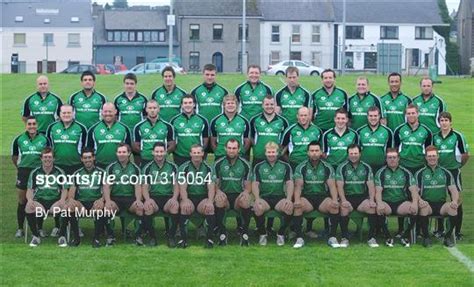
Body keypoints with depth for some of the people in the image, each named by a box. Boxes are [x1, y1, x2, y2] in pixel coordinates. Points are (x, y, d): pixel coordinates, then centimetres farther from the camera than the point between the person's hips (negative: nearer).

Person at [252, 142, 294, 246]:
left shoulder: (285, 166, 10)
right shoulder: (259, 166, 10)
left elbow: (289, 184, 1)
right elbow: (255, 184, 1)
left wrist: (288, 199, -17)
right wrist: (257, 198, -18)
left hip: (280, 197, 0)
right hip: (264, 197, 0)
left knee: (289, 207, -33)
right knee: (258, 207, -35)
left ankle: (281, 234, -9)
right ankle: (262, 234, -10)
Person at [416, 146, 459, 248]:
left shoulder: (446, 173, 12)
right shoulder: (420, 173, 7)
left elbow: (453, 190, 5)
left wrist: (455, 201, -17)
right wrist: (420, 200, -24)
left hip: (442, 204, 2)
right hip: (427, 204, -1)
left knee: (452, 208, -31)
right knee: (423, 208, -37)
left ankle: (448, 236, -12)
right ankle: (426, 237, -19)